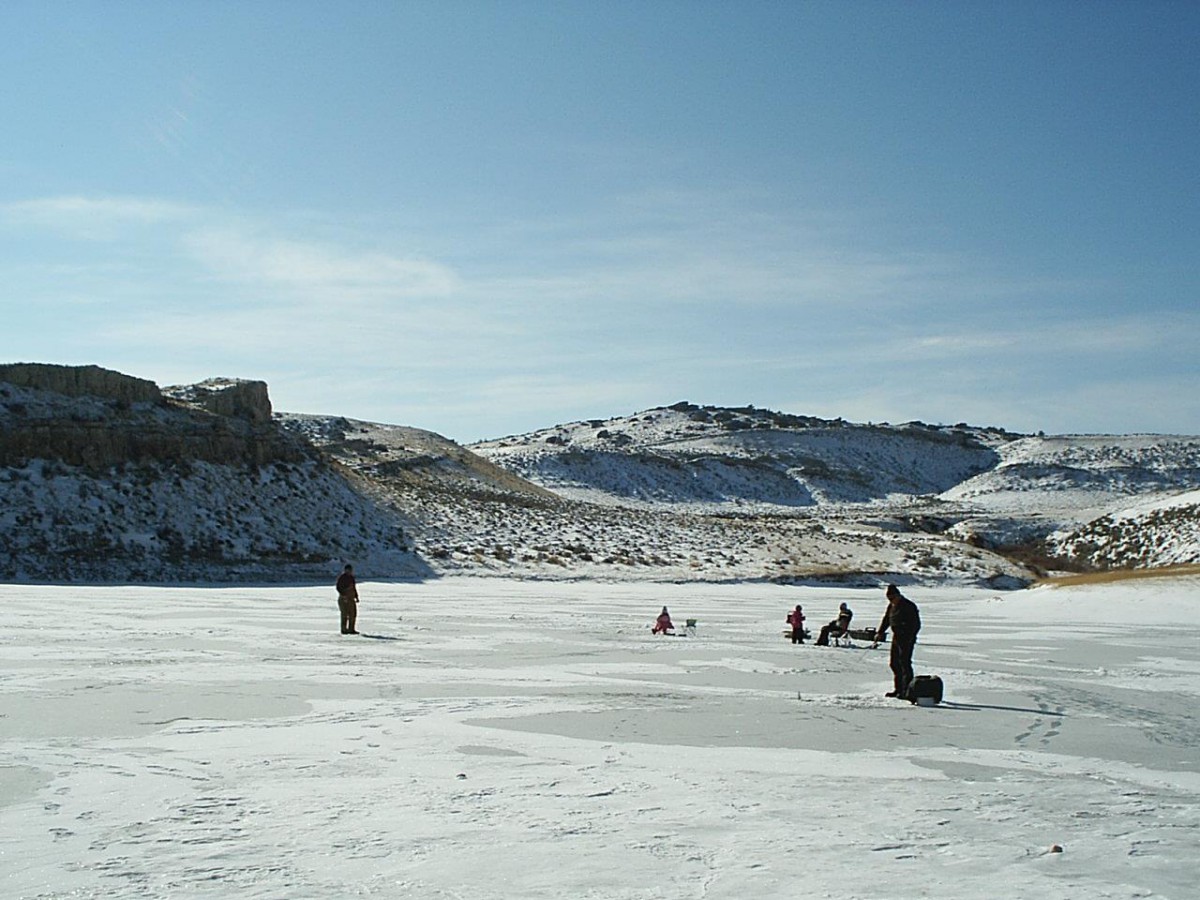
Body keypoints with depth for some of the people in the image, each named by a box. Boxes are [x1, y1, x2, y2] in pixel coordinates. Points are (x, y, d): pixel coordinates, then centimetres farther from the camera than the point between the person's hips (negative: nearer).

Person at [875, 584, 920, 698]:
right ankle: (898, 689, 20)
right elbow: (886, 620, 19)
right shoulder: (891, 606, 12)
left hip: (907, 639, -9)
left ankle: (907, 690, -11)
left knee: (905, 663, -12)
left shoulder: (909, 606, -13)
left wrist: (909, 638, -22)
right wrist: (880, 633, 6)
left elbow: (916, 624, -15)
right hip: (896, 637, 9)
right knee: (894, 663, 11)